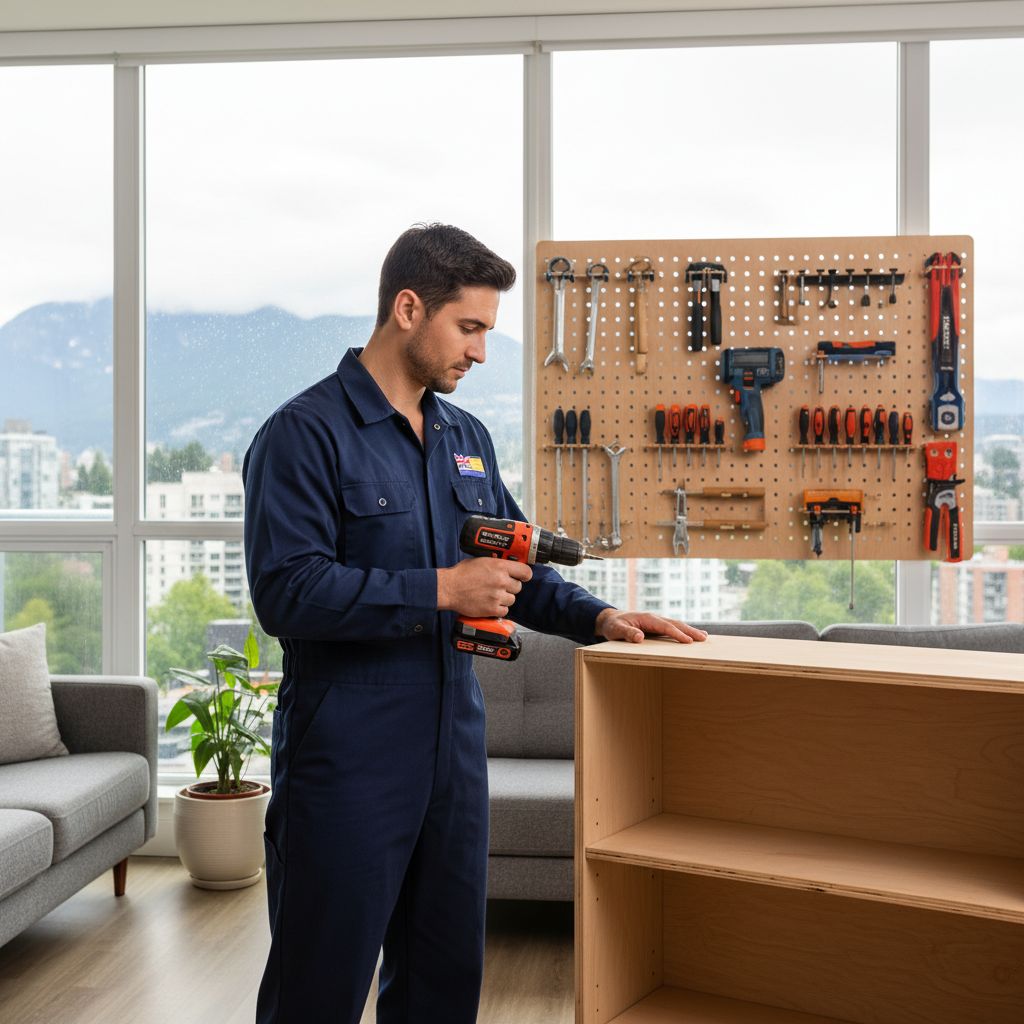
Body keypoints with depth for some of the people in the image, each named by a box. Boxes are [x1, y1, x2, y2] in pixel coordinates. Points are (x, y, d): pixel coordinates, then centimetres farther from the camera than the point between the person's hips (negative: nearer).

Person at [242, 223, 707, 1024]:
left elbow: (512, 568, 21)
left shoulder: (467, 437, 13)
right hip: (347, 768, -7)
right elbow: (286, 592, -20)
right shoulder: (306, 433, -10)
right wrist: (441, 592, -20)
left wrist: (597, 617, 6)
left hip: (453, 755, 7)